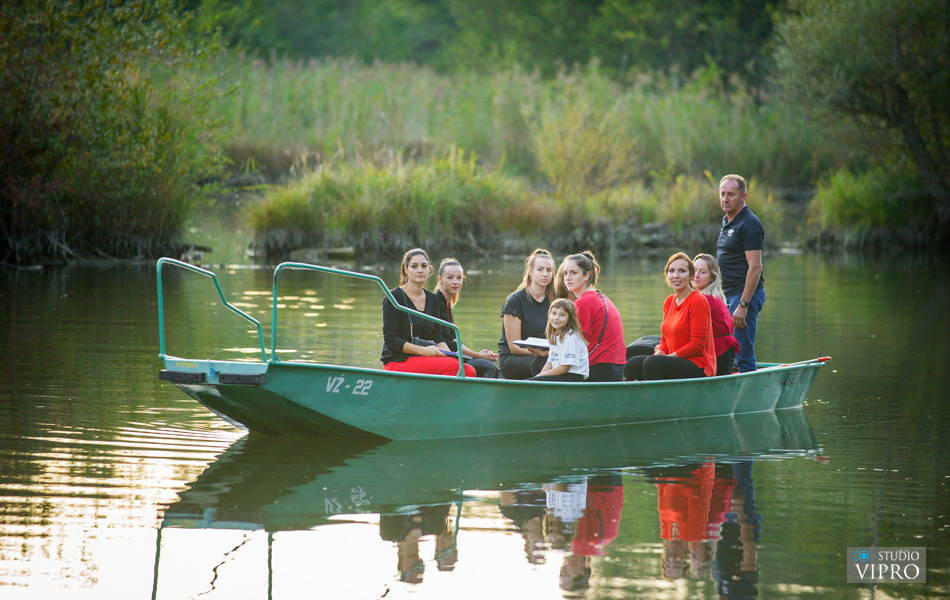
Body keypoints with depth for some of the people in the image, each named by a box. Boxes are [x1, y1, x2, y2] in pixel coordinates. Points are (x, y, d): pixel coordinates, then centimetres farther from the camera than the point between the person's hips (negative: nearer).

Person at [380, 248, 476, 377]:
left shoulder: (433, 300, 15)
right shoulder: (394, 297, -4)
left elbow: (437, 336, 13)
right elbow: (390, 340, -10)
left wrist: (447, 353, -10)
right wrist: (423, 350, -20)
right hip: (398, 362, -6)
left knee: (469, 371, -20)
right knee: (455, 366, -28)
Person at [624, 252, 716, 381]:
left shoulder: (698, 301, -10)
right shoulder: (669, 301, 14)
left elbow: (697, 345, -14)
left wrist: (668, 357, -15)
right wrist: (659, 353, -5)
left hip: (698, 367, -8)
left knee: (651, 363, -30)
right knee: (632, 364, -11)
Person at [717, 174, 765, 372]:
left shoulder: (749, 224, -13)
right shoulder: (727, 222, 17)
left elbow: (755, 267, -19)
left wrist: (743, 305, -23)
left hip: (746, 294, -10)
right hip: (728, 296, 10)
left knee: (742, 354, -11)